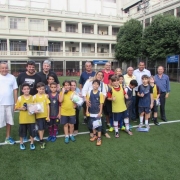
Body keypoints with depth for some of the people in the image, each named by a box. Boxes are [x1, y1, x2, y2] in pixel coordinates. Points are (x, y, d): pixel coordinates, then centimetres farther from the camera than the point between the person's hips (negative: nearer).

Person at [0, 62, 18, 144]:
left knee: (9, 120, 13)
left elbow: (15, 90, 5)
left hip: (10, 103, 2)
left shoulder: (12, 77, 3)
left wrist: (15, 102, 3)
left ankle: (8, 137, 28)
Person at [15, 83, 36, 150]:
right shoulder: (20, 98, -4)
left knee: (32, 131, 8)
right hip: (23, 119, 0)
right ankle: (21, 143, 32)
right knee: (22, 132, 12)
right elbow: (16, 108, 0)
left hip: (31, 118, 1)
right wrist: (21, 108, -18)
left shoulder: (32, 97, -1)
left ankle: (32, 143, 27)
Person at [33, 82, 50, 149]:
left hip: (45, 115, 2)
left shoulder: (45, 96, 0)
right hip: (38, 115, -2)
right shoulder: (35, 97, -4)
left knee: (43, 128, 12)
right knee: (40, 128, 0)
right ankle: (41, 141, 7)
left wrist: (48, 116, 1)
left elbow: (48, 106, 2)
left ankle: (41, 139, 26)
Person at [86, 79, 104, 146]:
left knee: (98, 125, 1)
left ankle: (99, 138, 12)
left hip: (97, 112, -3)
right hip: (91, 112, 3)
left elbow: (101, 104, -6)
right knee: (92, 124, 15)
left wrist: (100, 112, -9)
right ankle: (94, 135, 34)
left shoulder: (100, 93, -9)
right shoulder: (89, 93, -1)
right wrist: (87, 111, 2)